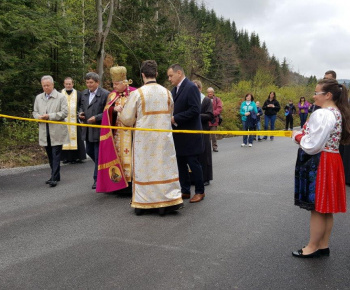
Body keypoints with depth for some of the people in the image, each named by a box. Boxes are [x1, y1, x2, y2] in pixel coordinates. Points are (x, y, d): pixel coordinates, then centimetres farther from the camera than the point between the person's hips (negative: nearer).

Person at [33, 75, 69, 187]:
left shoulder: (61, 97, -3)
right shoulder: (38, 98, 13)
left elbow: (64, 112, -10)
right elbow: (35, 112, 17)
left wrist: (49, 116, -17)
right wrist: (39, 117, -6)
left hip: (57, 132, -5)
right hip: (44, 132, 5)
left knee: (56, 155, -6)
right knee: (50, 155, 13)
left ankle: (54, 178, -5)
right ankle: (55, 175, 24)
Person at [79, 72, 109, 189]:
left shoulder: (105, 94, -12)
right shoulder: (84, 93, 10)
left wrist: (96, 118, -22)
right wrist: (80, 113, 0)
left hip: (99, 130, -7)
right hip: (87, 129, 8)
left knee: (98, 155, 0)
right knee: (89, 151, 19)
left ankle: (97, 179, 11)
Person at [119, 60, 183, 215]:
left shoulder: (137, 93, -10)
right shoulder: (166, 92, 0)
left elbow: (126, 118, -7)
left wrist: (134, 122, 15)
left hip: (143, 138, -2)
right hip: (163, 138, 2)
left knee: (143, 169, 8)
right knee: (165, 167, 8)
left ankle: (140, 203, 16)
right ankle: (167, 200, 8)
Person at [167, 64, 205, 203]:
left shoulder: (191, 87, -13)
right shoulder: (174, 90, 13)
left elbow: (195, 110, -21)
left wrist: (175, 118, -19)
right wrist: (170, 117, 0)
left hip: (190, 134, -8)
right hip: (178, 134, 8)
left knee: (193, 163, 0)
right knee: (181, 163, 12)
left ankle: (200, 191, 14)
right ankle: (185, 190, 23)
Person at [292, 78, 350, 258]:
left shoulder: (322, 114, -20)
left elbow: (312, 146, -22)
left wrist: (298, 136, -5)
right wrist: (303, 135, 8)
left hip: (319, 164, -10)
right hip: (332, 160, 10)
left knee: (317, 208, 1)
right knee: (326, 208, 16)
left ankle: (313, 248, 13)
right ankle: (324, 245, 26)